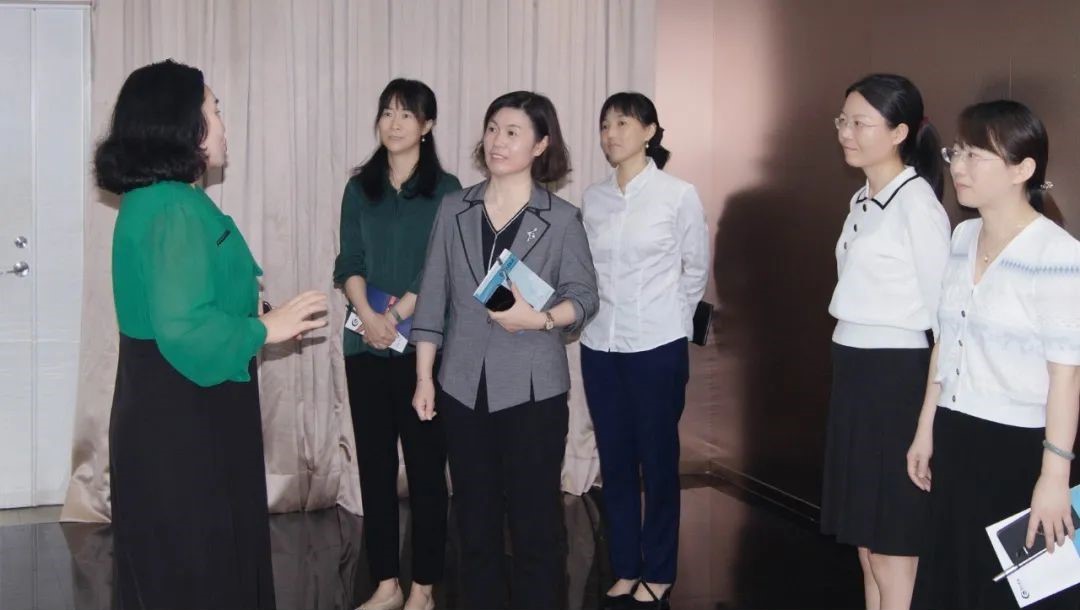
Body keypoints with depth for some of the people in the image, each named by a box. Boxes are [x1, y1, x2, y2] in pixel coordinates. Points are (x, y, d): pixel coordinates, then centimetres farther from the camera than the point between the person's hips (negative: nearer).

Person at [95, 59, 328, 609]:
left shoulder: (150, 197, 10)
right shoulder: (177, 207, -21)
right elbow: (184, 327, -28)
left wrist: (235, 292, 22)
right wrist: (265, 328, -17)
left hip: (162, 406, 10)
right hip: (184, 418, -10)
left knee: (164, 564, 20)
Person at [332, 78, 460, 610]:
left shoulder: (445, 189, 0)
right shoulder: (360, 188, 10)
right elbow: (348, 263, 4)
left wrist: (397, 316, -14)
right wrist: (367, 314, -13)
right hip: (365, 347, 4)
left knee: (425, 466, 2)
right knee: (374, 465, 7)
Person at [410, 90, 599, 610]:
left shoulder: (562, 220, -4)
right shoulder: (454, 209, 4)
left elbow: (584, 298, -2)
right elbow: (433, 299, 5)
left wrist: (540, 319, -21)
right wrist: (424, 377, 2)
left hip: (532, 390, -3)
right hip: (464, 388, 3)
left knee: (536, 518, 4)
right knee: (474, 517, 13)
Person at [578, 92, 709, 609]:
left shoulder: (679, 195, -5)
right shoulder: (592, 199, 5)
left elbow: (697, 268, 4)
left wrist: (666, 316, 7)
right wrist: (591, 311, 7)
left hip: (657, 348, -4)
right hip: (600, 347, 4)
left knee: (658, 463, 5)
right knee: (615, 463, 11)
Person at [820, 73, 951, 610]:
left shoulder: (916, 203, -12)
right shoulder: (861, 202, 13)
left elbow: (944, 307, -14)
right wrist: (850, 373, 10)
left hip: (897, 373, -9)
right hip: (853, 368, 9)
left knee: (892, 545, -1)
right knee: (863, 535, 15)